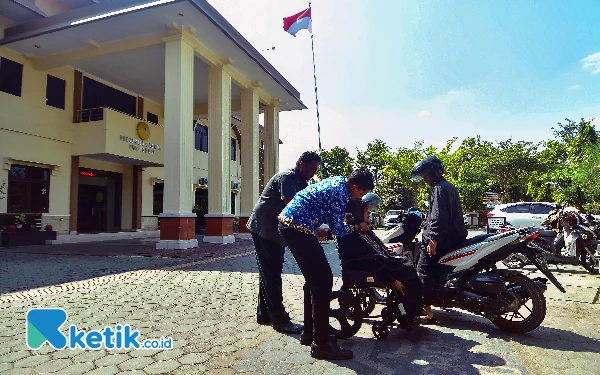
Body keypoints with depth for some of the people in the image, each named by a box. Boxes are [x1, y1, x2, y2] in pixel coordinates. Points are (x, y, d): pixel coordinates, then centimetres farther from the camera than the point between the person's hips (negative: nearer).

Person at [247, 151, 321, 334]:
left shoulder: (302, 184, 11)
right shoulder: (287, 177, -18)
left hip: (276, 231, 10)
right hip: (264, 229, -10)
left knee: (269, 273, 15)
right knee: (271, 274, -6)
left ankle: (264, 314, 26)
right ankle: (280, 320, 0)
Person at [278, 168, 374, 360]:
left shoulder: (337, 181, 13)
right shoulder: (340, 193, -15)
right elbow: (338, 230, -9)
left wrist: (316, 229, 22)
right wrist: (357, 226, 8)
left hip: (288, 222, 11)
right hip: (298, 228, -11)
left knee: (314, 278, 16)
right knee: (323, 280, -8)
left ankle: (309, 332, 27)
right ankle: (320, 343, -1)